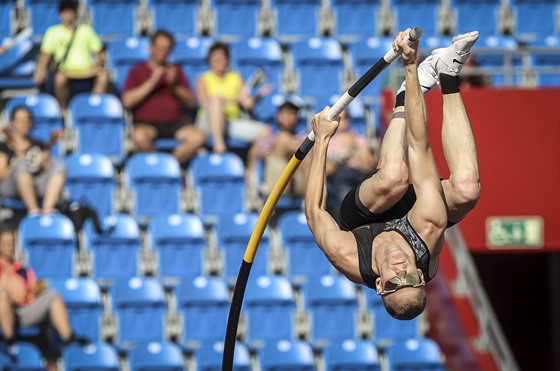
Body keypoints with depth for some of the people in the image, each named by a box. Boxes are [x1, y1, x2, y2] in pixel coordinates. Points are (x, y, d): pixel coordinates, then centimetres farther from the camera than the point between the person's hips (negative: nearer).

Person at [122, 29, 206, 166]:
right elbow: (127, 101, -2)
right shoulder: (137, 71, 13)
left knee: (198, 137, -29)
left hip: (176, 122, 3)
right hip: (147, 122, -3)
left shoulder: (175, 71, 22)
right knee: (140, 136, -39)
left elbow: (191, 102, 14)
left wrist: (174, 86, -2)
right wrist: (151, 82, -7)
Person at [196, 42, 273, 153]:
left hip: (233, 120, 3)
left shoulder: (236, 78, 18)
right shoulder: (203, 79, 8)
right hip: (210, 122, -3)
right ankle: (218, 143, -43)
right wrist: (230, 101, -23)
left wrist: (259, 95, -13)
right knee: (216, 98, -36)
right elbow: (205, 104, -10)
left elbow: (247, 104, 7)